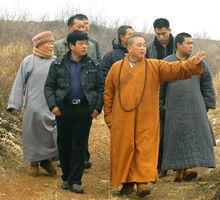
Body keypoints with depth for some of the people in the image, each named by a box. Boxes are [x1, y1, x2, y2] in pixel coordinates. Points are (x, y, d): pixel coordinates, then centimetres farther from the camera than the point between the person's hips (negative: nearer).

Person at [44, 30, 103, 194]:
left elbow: (100, 88, 7)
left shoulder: (93, 66, 5)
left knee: (79, 146, 0)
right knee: (64, 145, 7)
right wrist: (53, 105, -8)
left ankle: (75, 180, 4)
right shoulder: (58, 65, 2)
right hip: (64, 109, 0)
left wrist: (97, 107, -1)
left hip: (84, 110, 0)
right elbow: (49, 87, 4)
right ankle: (66, 177, 20)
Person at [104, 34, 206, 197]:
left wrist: (193, 63, -25)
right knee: (124, 150, 4)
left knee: (145, 150, -8)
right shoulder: (116, 68, 8)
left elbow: (176, 69, -7)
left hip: (147, 120, -1)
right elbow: (108, 94, 12)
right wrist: (109, 117, 8)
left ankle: (142, 181, -7)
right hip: (122, 120, 1)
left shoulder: (155, 66, 5)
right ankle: (127, 182, 15)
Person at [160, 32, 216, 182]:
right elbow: (159, 87, 4)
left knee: (195, 135, -7)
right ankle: (179, 169, 2)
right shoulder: (166, 64, 1)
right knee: (178, 138, -3)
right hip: (175, 109, -2)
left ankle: (188, 168, -8)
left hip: (195, 108, 2)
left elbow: (207, 87, 14)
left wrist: (207, 106, 10)